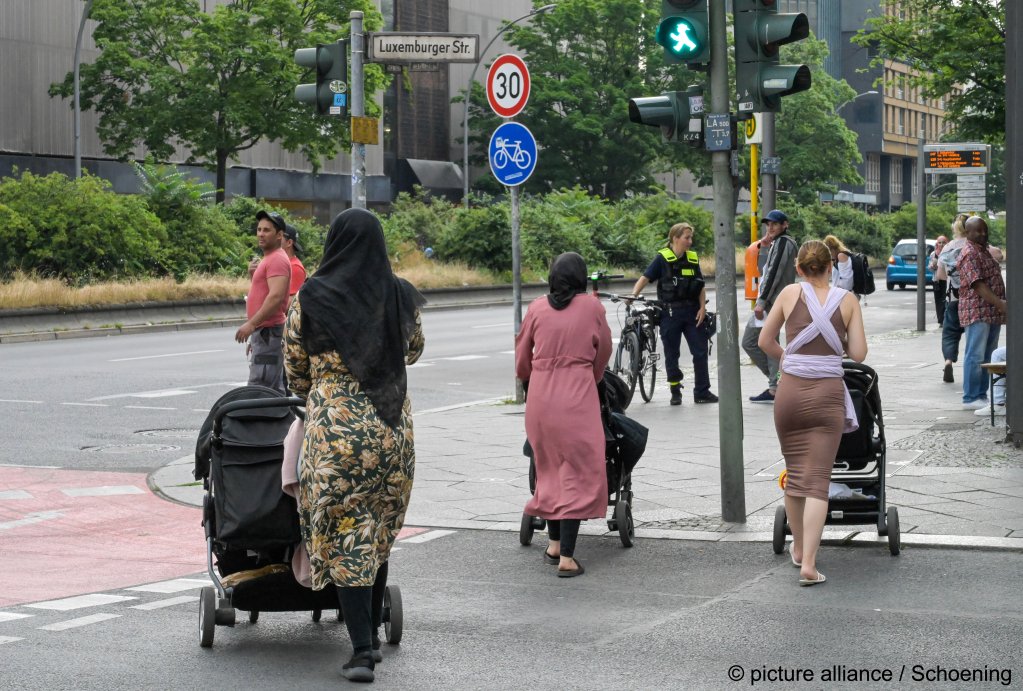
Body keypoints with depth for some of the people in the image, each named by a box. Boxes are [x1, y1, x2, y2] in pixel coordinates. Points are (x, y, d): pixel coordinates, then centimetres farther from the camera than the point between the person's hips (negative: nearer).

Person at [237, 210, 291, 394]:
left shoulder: (277, 259, -12)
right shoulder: (268, 259, 21)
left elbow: (276, 296, -24)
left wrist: (251, 324, -26)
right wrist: (253, 274, 11)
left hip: (268, 331, -11)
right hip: (264, 332, 11)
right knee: (275, 391, 11)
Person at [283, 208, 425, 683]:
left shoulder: (311, 300, -7)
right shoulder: (401, 297, 2)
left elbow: (294, 368, 6)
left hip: (334, 429, -3)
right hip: (394, 426, 4)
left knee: (345, 536, 2)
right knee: (379, 533, 18)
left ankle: (361, 649, -4)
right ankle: (371, 634, 26)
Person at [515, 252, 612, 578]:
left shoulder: (538, 307, 4)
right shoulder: (592, 307, 0)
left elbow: (521, 355, 12)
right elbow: (604, 352, 10)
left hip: (539, 395, 3)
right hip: (577, 394, -3)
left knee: (549, 467, 19)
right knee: (578, 472, 0)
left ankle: (554, 544, 27)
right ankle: (567, 557, -4)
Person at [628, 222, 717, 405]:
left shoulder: (693, 259, 8)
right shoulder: (662, 258, -4)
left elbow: (702, 286, 10)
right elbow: (645, 278, -9)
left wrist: (702, 308, -1)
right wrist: (633, 295, -23)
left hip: (692, 312, 3)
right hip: (670, 312, -3)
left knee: (700, 352, 1)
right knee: (671, 354, 4)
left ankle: (702, 392, 8)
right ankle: (675, 392, 15)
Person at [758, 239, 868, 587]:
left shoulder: (791, 293, 2)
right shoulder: (847, 300, 1)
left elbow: (765, 341, 7)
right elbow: (858, 353, -2)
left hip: (790, 389, 1)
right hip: (828, 394, -1)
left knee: (794, 473, 18)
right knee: (817, 480, -3)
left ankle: (799, 549, 32)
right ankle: (808, 564, -13)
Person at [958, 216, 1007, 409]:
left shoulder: (985, 251, 19)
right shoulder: (969, 254, -13)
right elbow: (978, 285, -21)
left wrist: (1002, 306, 18)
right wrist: (1000, 303, -28)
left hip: (992, 313, 10)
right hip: (977, 312, -10)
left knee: (988, 356, 11)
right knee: (975, 356, -7)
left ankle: (982, 395, 17)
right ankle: (970, 398, -4)